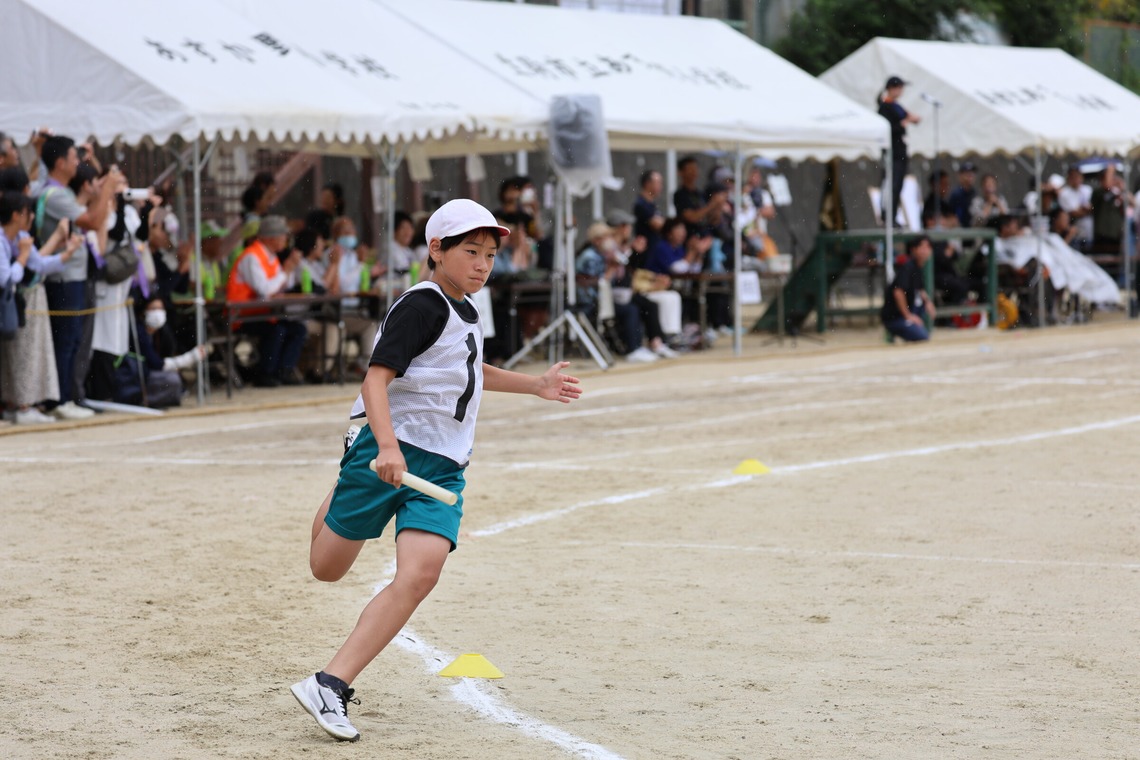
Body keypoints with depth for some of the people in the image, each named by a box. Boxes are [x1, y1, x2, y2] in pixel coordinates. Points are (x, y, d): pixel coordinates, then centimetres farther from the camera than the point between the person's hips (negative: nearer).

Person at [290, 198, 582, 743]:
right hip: (388, 451, -6)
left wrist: (534, 385, 38)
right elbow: (376, 377, -21)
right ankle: (337, 500, 42)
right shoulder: (422, 305, -10)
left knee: (420, 574, -18)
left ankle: (330, 685, -21)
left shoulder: (465, 309, 17)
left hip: (442, 467, 6)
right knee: (327, 569, 5)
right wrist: (388, 445, -35)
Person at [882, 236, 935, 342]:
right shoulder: (907, 267, -15)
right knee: (924, 339, -17)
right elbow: (898, 292, -25)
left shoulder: (917, 268, 13)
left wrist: (927, 300, 2)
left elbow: (920, 290, 24)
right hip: (893, 317, -9)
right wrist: (908, 316, -20)